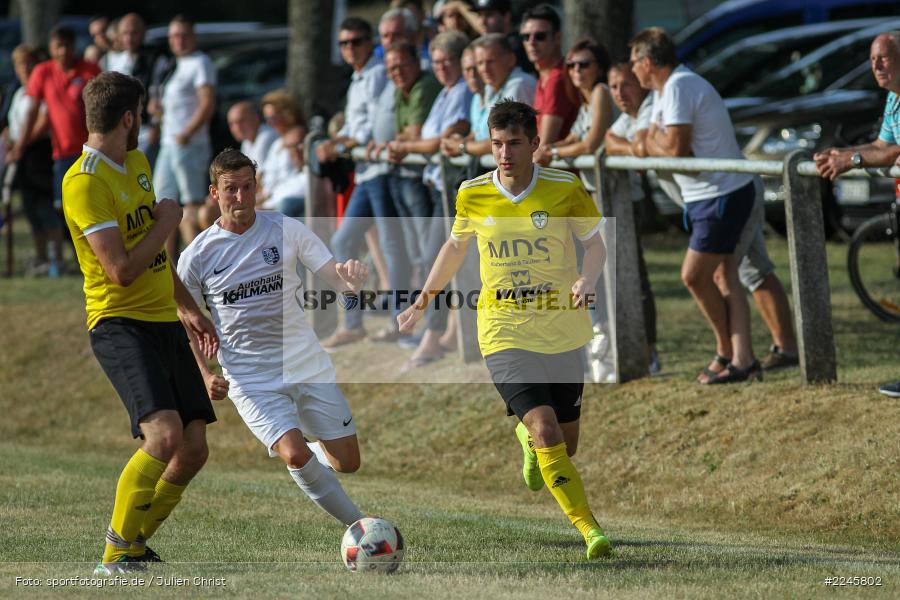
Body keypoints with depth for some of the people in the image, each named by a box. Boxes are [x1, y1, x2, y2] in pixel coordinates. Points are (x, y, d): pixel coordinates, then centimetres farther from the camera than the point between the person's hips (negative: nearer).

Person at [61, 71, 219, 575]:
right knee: (164, 435, -25)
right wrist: (166, 222, -8)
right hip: (120, 324, -9)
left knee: (194, 450, 3)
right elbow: (122, 269, -22)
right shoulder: (85, 183, -16)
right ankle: (117, 556, -13)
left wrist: (187, 307, 29)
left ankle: (136, 541, 20)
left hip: (164, 321, 9)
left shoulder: (137, 162, 14)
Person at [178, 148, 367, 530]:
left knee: (347, 462, 4)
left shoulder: (286, 230, -1)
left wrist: (352, 277, -29)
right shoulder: (196, 257, -4)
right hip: (251, 380, -2)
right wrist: (205, 376, -8)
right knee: (296, 456, -24)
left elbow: (338, 281, -4)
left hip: (308, 367, 3)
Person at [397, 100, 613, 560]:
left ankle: (526, 436, 49)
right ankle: (589, 530, -19)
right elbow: (456, 245, 16)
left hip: (561, 331, 1)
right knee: (545, 429, -21)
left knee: (564, 447, 12)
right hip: (504, 332, -1)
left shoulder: (566, 189, -8)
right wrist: (424, 299, 23)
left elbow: (595, 243, 4)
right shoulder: (472, 195, -3)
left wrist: (587, 279, -18)